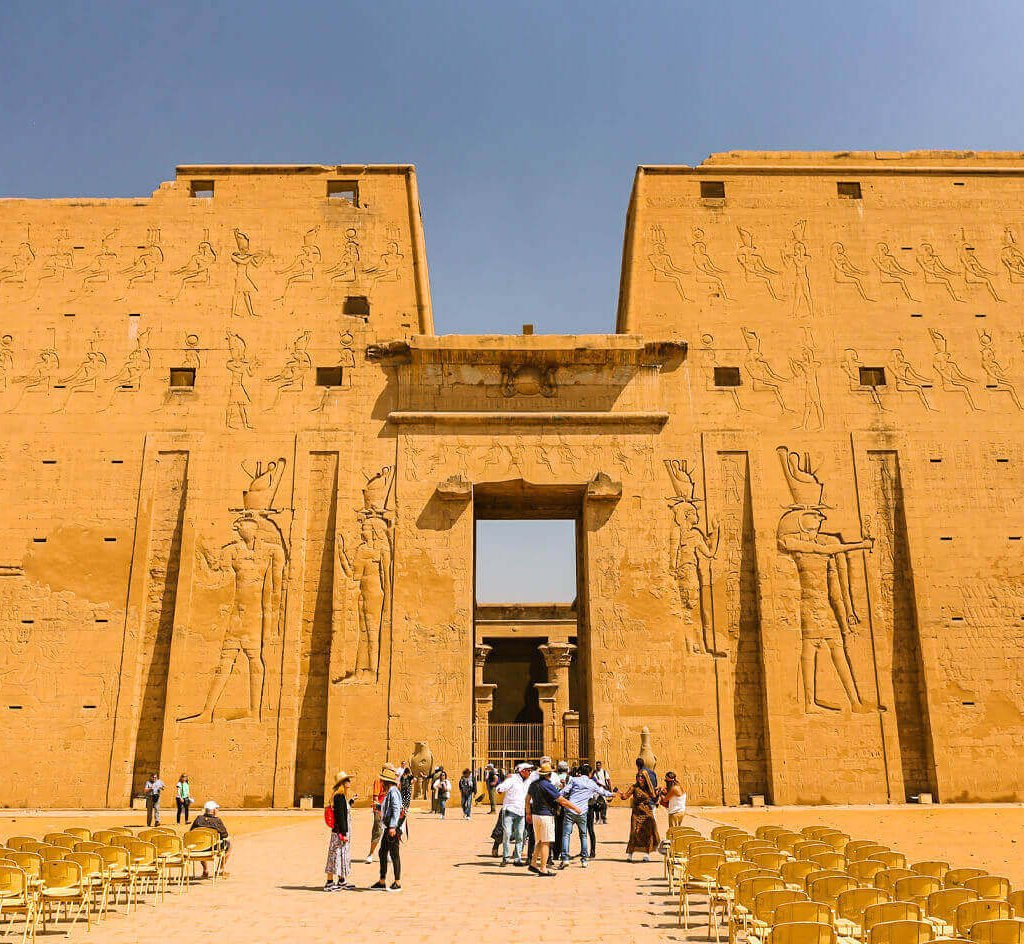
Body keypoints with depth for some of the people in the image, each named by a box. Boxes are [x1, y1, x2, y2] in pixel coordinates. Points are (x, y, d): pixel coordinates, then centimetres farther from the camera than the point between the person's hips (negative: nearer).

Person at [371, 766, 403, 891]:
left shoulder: (393, 792, -16)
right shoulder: (389, 792, 14)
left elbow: (396, 810, -24)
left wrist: (392, 826, -29)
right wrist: (378, 807, 27)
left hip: (393, 829, -10)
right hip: (388, 828, 10)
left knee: (394, 855, -2)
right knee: (383, 853, 15)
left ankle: (397, 883, 6)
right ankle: (382, 881, 24)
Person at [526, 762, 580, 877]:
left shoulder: (533, 784, 6)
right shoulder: (548, 785, -17)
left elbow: (527, 799, 16)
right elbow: (562, 800, -14)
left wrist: (528, 813, 26)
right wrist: (575, 807, -3)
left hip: (535, 815, 7)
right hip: (546, 815, -7)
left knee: (540, 841, 19)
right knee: (546, 843, 0)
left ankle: (533, 863, 18)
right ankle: (543, 869, 1)